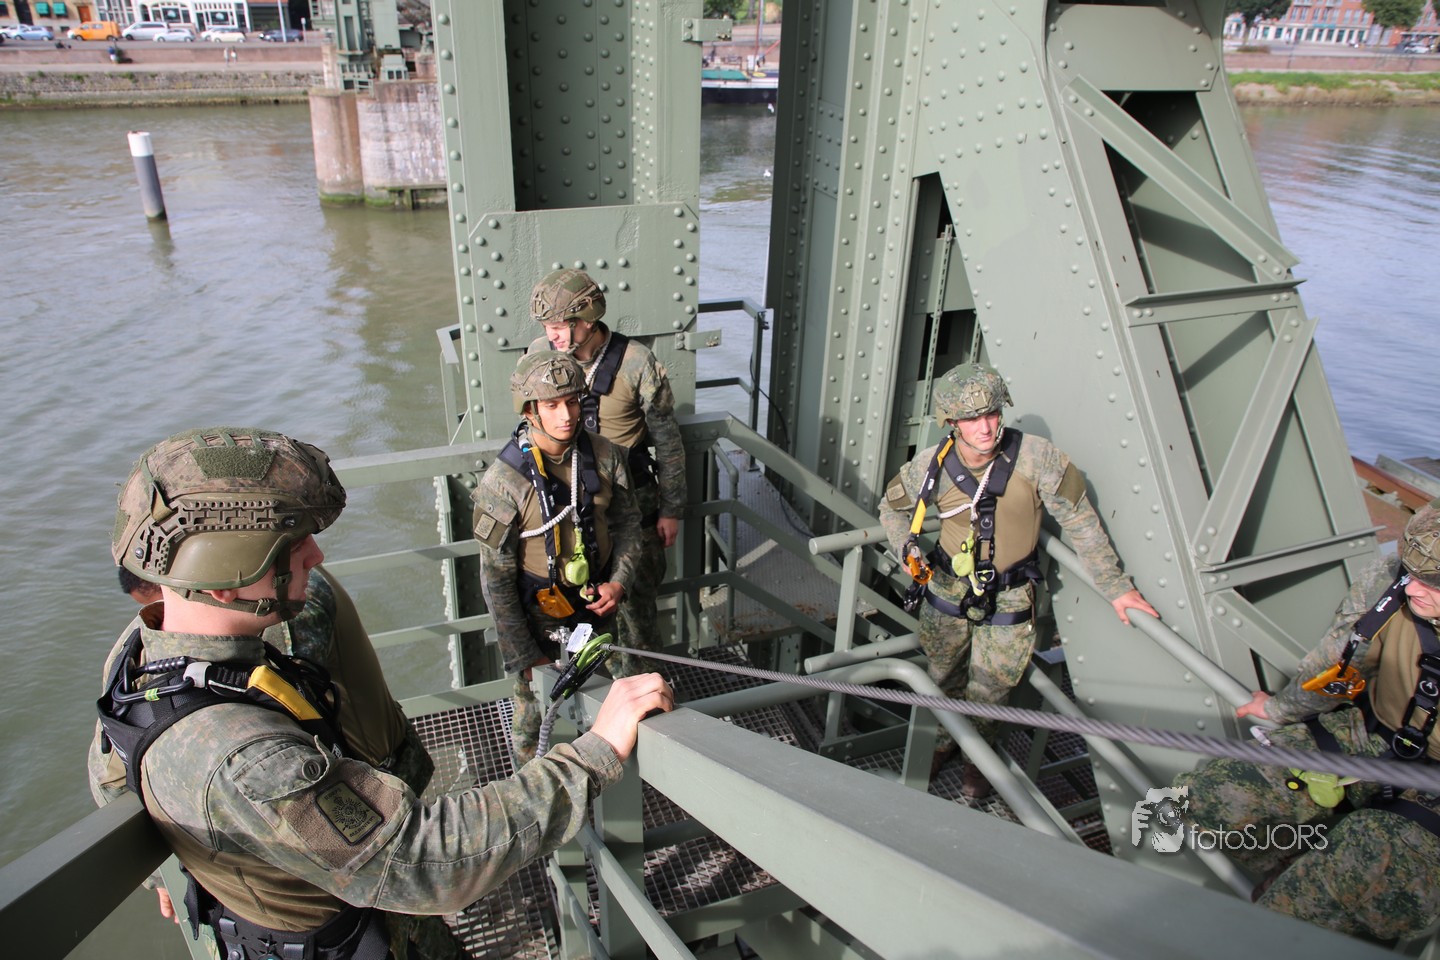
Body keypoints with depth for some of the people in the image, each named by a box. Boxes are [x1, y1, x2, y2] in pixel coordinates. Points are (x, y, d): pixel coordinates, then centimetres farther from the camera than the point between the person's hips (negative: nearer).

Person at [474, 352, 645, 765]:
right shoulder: (503, 482, -23)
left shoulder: (605, 456, -10)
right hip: (540, 619, -4)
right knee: (535, 713, 14)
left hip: (597, 607, 4)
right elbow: (496, 579, -15)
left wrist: (619, 581, -10)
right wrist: (523, 656, -12)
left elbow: (627, 522, 5)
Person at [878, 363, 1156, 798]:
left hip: (1008, 596, -1)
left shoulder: (1038, 458, -24)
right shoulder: (931, 466, -18)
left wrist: (1115, 586, -6)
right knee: (943, 677, 20)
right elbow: (892, 508, 3)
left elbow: (1081, 523, -11)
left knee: (988, 691, 10)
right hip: (947, 586, 2)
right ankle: (943, 740, 51)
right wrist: (908, 549, -16)